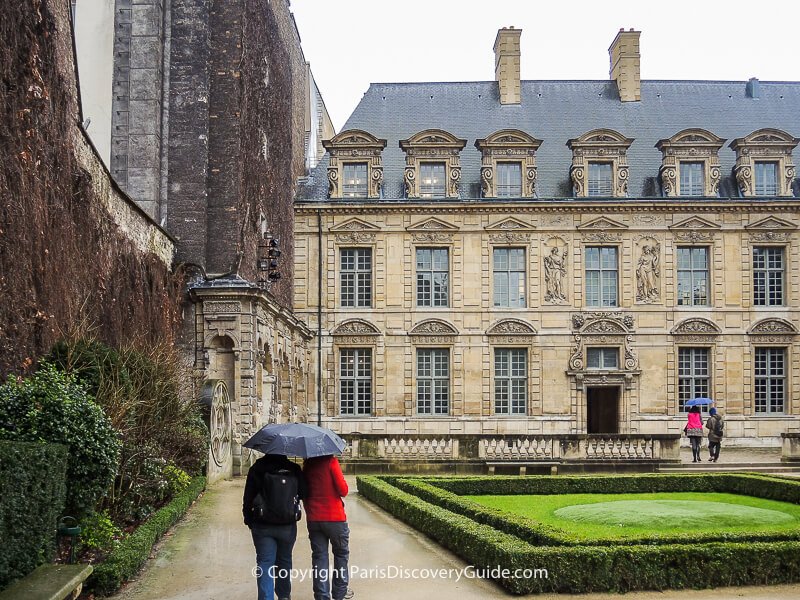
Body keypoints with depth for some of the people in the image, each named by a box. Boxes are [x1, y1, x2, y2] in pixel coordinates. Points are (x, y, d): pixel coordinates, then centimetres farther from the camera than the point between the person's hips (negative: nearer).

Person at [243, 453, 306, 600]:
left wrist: (248, 520, 7)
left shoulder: (256, 469, -7)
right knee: (284, 560, 19)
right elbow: (303, 493, -3)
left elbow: (248, 498, -4)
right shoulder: (293, 469, -9)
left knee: (264, 562, 3)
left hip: (262, 526, -1)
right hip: (287, 526, 1)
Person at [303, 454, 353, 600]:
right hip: (334, 517, -4)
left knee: (319, 556, 8)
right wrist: (341, 479, 4)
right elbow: (343, 491, -15)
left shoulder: (307, 465, 4)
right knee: (341, 554, 14)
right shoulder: (331, 462, -14)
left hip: (313, 519, 4)